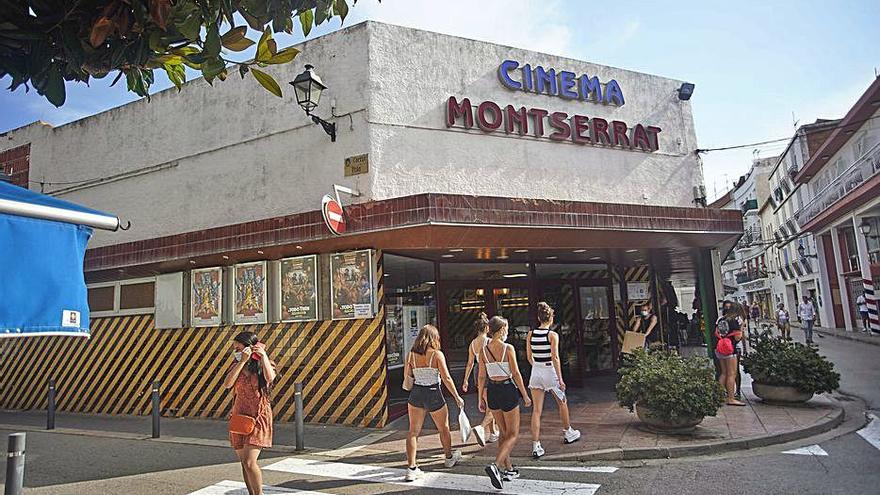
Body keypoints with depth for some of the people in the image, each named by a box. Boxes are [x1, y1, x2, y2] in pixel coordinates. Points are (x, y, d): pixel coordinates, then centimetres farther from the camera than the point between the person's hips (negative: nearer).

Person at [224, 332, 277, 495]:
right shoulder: (236, 365, 7)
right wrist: (242, 361, -16)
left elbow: (270, 377, -28)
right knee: (244, 462, 10)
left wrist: (263, 354, -21)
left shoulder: (263, 365, -4)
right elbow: (227, 384, -12)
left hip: (258, 417, -5)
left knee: (249, 462, -13)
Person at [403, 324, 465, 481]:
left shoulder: (412, 354, -3)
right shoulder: (437, 354, -13)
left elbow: (407, 375, 5)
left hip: (416, 394, 2)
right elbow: (446, 378, -15)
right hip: (433, 395, -2)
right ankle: (449, 457, 40)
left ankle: (411, 468, 4)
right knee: (444, 428, 20)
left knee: (413, 431, 10)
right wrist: (457, 396, -7)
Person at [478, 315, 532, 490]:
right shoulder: (508, 348, -12)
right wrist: (525, 395, -3)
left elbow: (481, 377, 3)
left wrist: (481, 398, 10)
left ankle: (508, 469, 24)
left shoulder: (483, 350, 1)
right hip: (508, 390, -5)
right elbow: (516, 374, -12)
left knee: (504, 433, 19)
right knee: (513, 434, 4)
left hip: (492, 391, 5)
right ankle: (496, 465, -14)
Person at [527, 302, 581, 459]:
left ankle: (536, 446, 0)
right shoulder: (553, 335, -12)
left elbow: (529, 357, 7)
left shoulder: (531, 334, 1)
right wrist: (560, 379, -12)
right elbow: (555, 358, -16)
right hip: (550, 371, -3)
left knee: (536, 410, 4)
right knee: (562, 403, 22)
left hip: (536, 372, 4)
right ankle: (568, 433, 40)